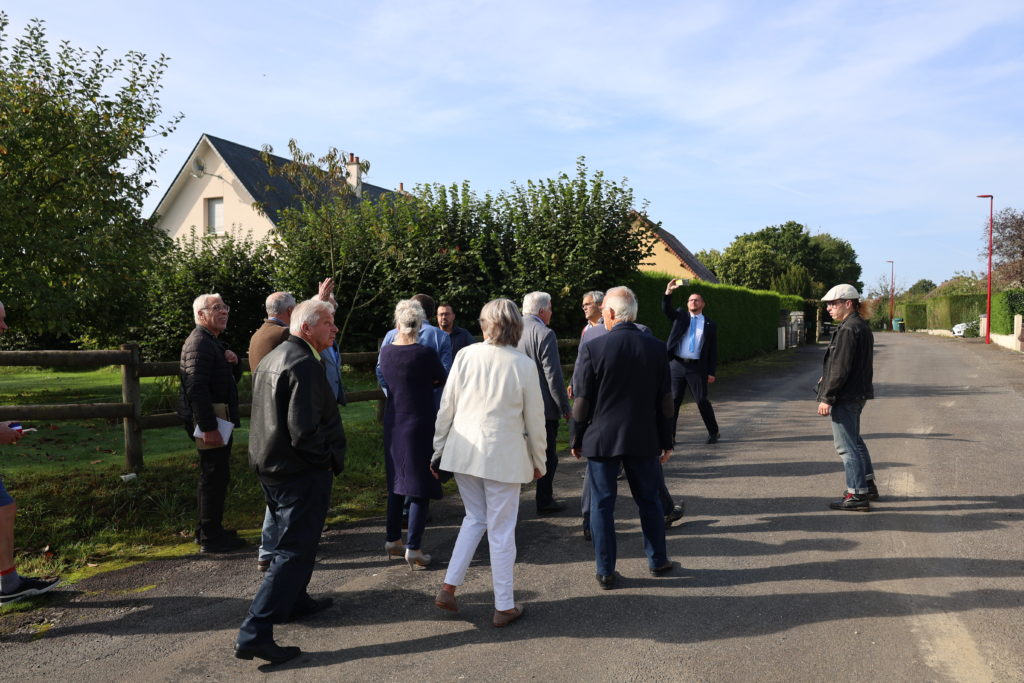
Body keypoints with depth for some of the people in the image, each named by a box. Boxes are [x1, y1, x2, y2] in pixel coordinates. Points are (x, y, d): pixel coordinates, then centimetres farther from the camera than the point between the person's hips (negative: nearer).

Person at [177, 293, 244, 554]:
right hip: (211, 420, -11)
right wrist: (208, 427, -26)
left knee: (216, 476, 17)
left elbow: (234, 378, 24)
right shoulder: (199, 342, -14)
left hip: (220, 419, 11)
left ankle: (211, 531, 28)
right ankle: (210, 538, 4)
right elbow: (197, 387, -23)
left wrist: (234, 362, 1)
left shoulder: (214, 343, 19)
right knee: (214, 477, -5)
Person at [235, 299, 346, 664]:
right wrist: (331, 459, -11)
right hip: (301, 472, -10)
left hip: (269, 468, 10)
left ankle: (295, 602, 42)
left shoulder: (269, 360, 11)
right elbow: (304, 430, -27)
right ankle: (254, 633, -3)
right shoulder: (304, 364, -21)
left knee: (295, 539, 26)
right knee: (294, 550, -3)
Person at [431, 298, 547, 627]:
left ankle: (448, 587, 20)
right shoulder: (524, 365, -8)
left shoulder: (466, 355, -4)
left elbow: (446, 408, 0)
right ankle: (504, 606, 19)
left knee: (475, 517, 22)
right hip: (503, 455, -3)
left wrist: (438, 449, 12)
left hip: (463, 450, 3)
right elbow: (534, 419, -2)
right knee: (501, 529, 8)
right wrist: (538, 461, 11)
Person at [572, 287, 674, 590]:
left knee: (602, 504, 8)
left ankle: (606, 571, 14)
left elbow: (583, 401, -7)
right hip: (643, 439, 3)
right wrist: (666, 440, 11)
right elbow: (664, 401, 2)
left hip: (602, 438, -3)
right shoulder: (656, 348, -3)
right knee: (649, 500, 18)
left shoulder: (593, 348, -12)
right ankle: (658, 560, 31)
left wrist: (577, 440, 4)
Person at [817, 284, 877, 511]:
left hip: (846, 396, -11)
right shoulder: (862, 326, 14)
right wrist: (825, 379, 22)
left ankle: (857, 495, 2)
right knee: (854, 441, 23)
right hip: (858, 394, 11)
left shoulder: (848, 329, -19)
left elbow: (840, 368, -23)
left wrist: (827, 398, -20)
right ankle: (868, 486, 34)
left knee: (846, 445, -4)